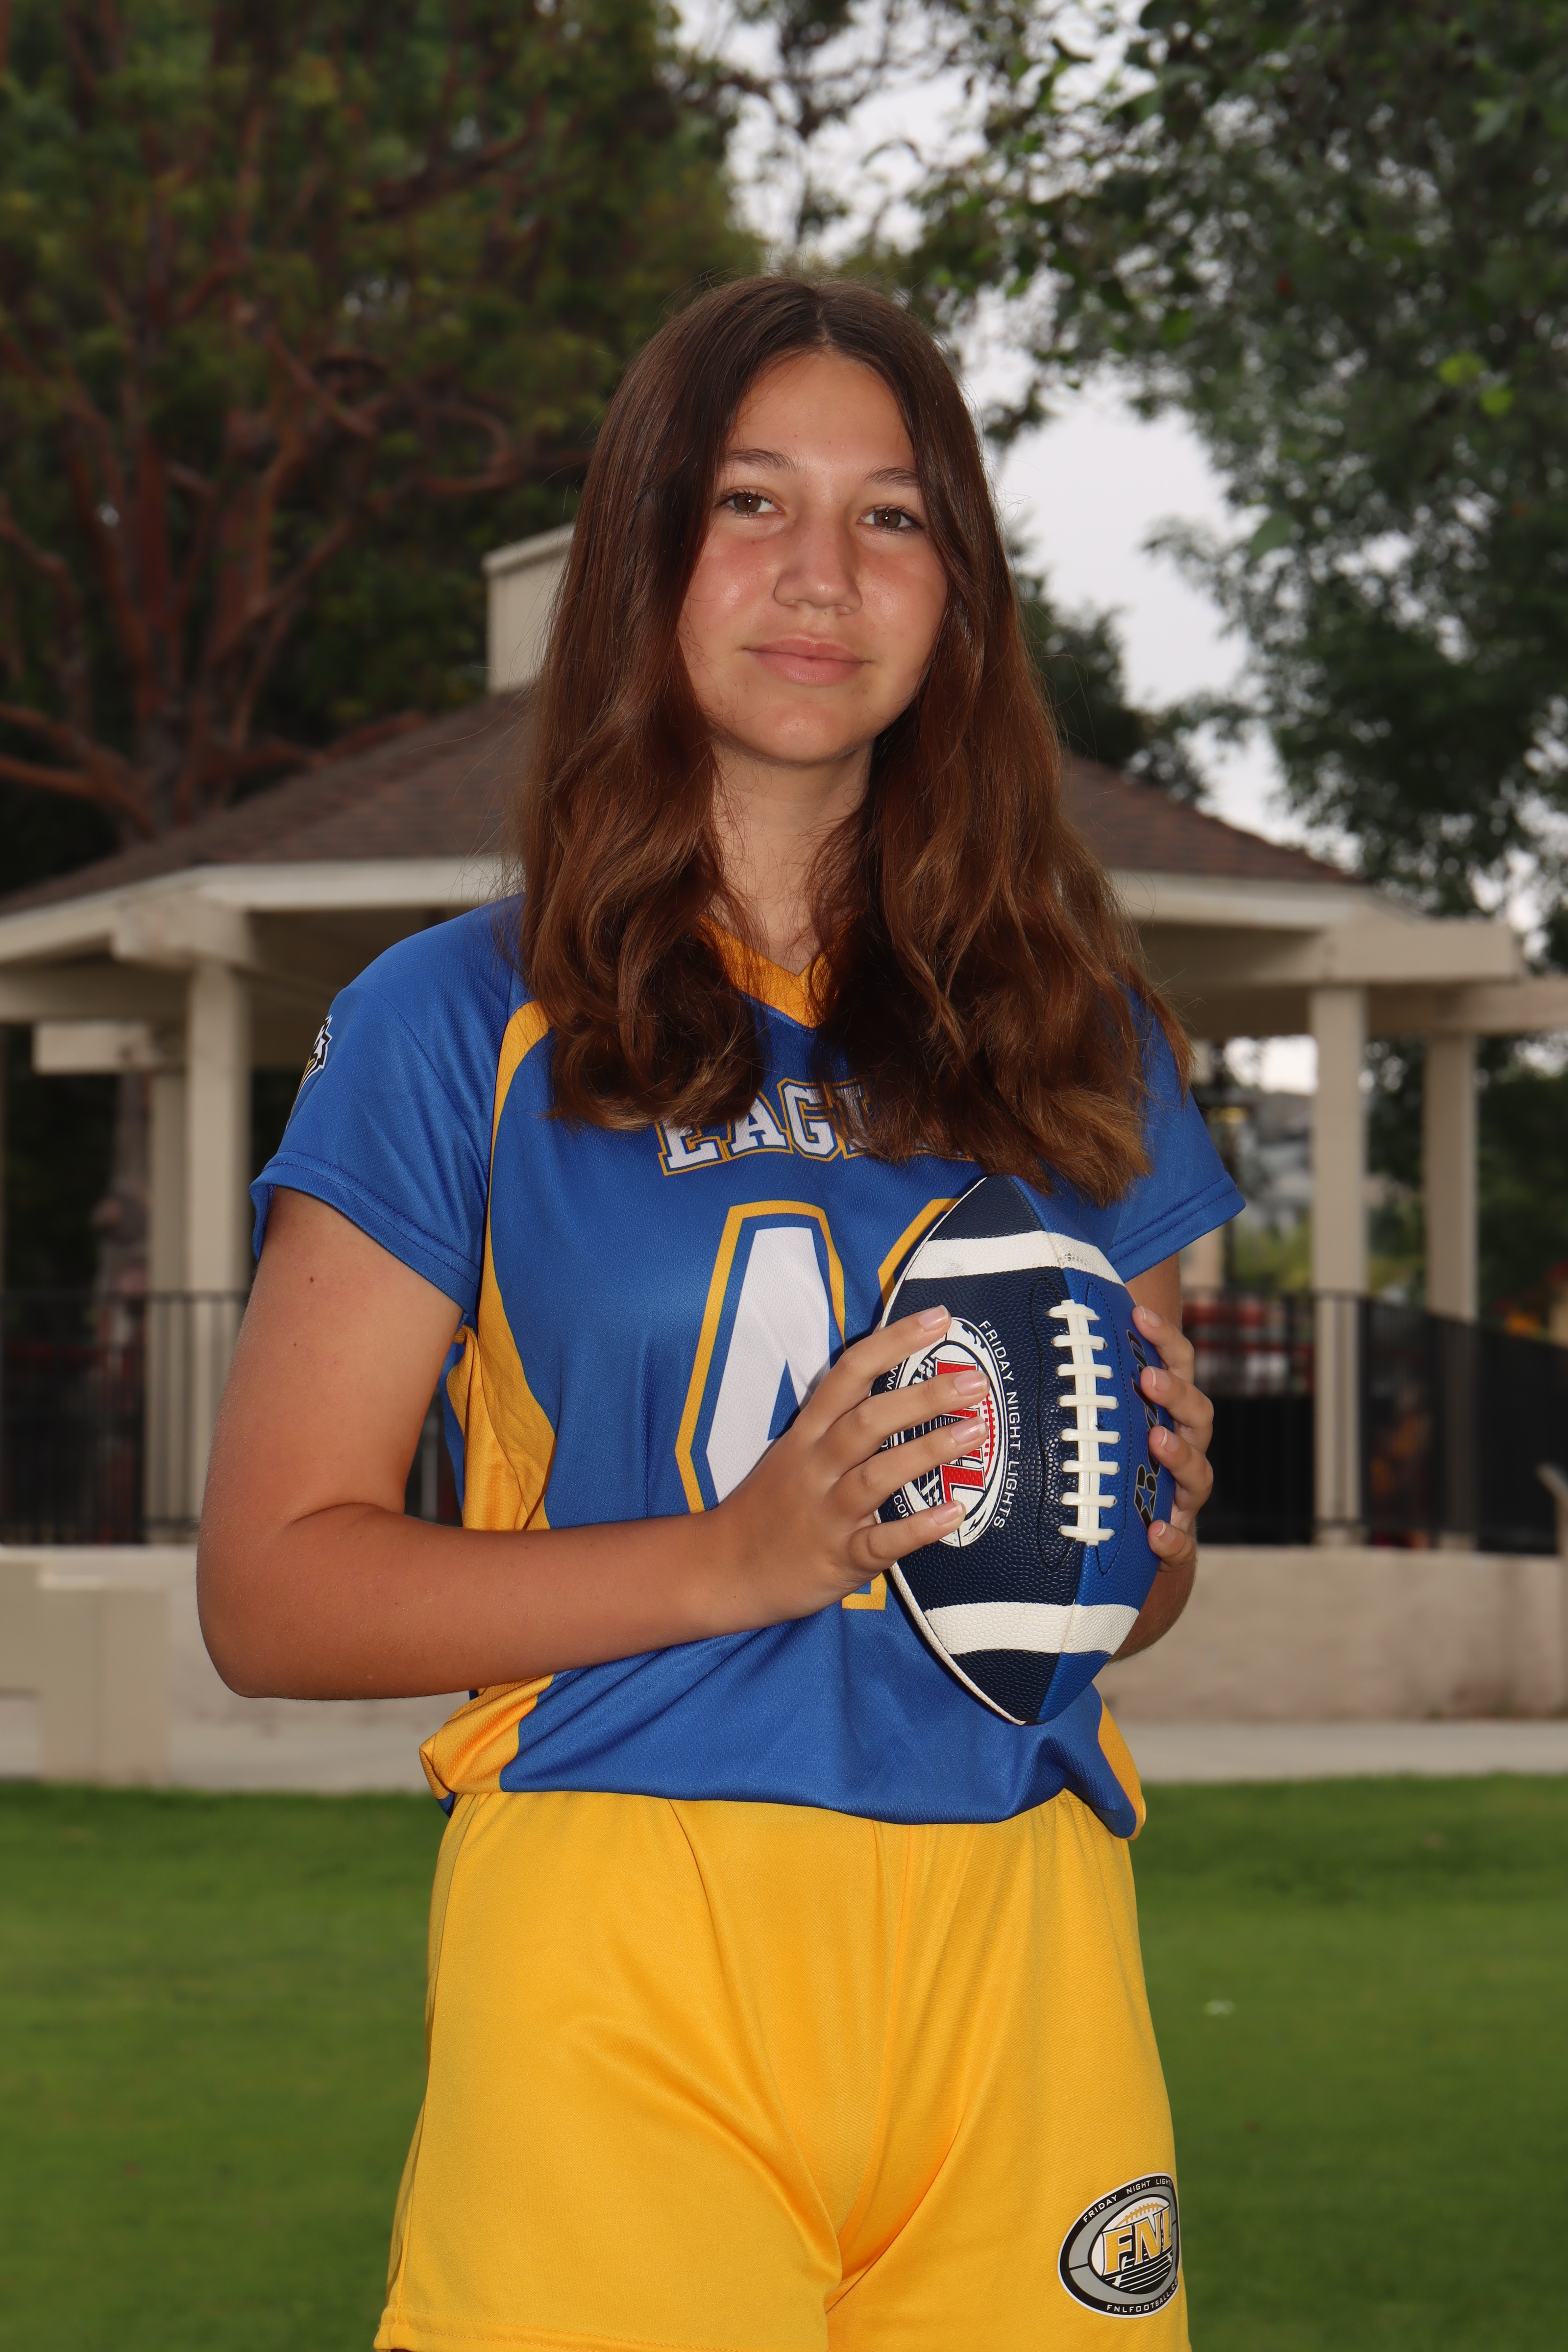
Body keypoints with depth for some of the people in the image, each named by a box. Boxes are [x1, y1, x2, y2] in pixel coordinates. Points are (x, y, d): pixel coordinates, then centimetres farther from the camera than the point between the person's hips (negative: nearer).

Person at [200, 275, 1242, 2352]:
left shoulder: (1076, 1038, 15)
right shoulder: (461, 1026, 3)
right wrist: (735, 1556, -14)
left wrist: (1151, 1512, 0)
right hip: (625, 1957, -3)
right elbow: (272, 1583, -2)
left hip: (1020, 1944, 4)